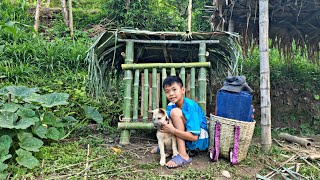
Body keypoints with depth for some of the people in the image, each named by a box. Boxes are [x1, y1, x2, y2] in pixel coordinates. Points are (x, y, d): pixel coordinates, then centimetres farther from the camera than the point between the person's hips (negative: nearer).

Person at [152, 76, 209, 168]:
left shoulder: (190, 106, -23)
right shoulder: (171, 106, -3)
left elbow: (194, 137, -27)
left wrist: (172, 130, -30)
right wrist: (162, 124, -24)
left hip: (199, 141, -7)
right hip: (185, 139, 7)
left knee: (175, 112, -25)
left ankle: (183, 155, -24)